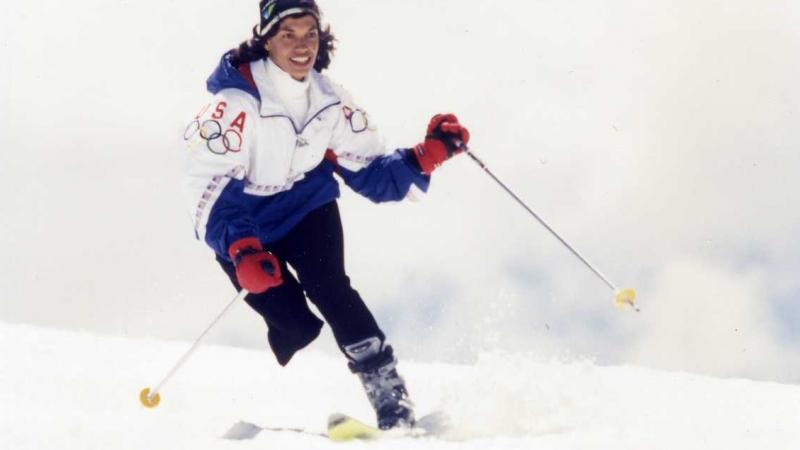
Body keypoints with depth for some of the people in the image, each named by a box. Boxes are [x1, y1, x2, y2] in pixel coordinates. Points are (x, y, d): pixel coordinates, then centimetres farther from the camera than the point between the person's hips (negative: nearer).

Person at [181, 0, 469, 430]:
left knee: (330, 290, -21)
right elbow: (209, 184, -31)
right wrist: (242, 251, -45)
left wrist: (425, 157, -21)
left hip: (307, 206, 3)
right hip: (243, 228, -3)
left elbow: (371, 172, -3)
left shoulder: (330, 102, -9)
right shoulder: (236, 101, -26)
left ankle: (394, 407, -20)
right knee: (294, 325, -17)